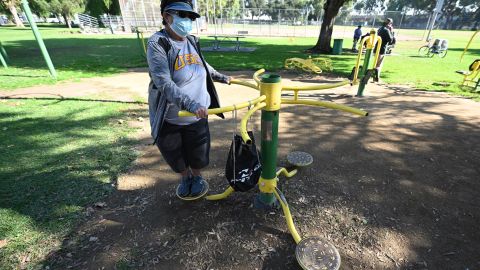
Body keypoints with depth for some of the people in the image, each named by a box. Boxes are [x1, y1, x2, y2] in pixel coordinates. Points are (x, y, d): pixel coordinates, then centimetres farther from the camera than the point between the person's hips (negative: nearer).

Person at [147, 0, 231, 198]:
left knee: (198, 154, 15)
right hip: (169, 119, -3)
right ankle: (185, 178, 48)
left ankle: (197, 177, 47)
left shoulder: (192, 41, 3)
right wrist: (190, 104, -40)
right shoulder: (157, 44, -15)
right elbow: (164, 84, -28)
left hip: (197, 116, 4)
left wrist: (222, 78, 30)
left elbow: (204, 66, 23)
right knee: (175, 156, 17)